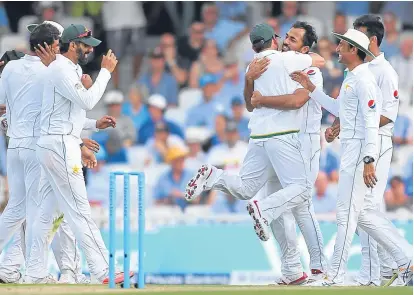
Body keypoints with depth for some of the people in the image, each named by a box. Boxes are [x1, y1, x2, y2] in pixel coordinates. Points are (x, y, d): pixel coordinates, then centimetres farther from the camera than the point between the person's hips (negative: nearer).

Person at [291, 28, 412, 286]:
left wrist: (369, 161, -25)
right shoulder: (351, 78, 16)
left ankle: (336, 277, -1)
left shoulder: (363, 79, -15)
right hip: (351, 150, 10)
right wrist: (311, 88, 24)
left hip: (360, 149, -10)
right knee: (365, 213, 11)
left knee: (347, 213, -5)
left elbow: (371, 121, -20)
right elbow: (338, 109, 28)